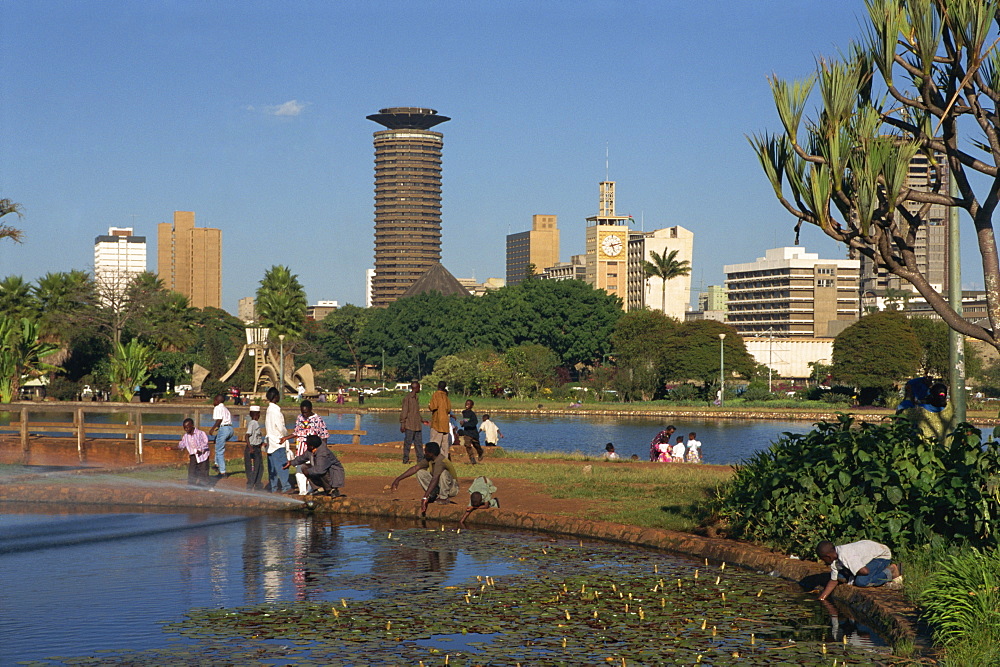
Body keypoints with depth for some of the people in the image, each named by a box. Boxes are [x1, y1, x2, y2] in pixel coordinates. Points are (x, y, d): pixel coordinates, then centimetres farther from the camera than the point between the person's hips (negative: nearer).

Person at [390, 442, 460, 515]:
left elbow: (435, 479, -39)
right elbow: (414, 468, 1)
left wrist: (425, 497, -46)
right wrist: (398, 479, -3)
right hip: (438, 486, 7)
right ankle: (433, 495, -5)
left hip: (452, 489, -7)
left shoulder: (440, 461, -29)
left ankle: (443, 498, -19)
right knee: (420, 473, -6)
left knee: (444, 472, -36)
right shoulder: (429, 460, -4)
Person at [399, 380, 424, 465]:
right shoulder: (407, 398, -10)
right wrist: (402, 424, -12)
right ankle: (406, 459, 3)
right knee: (408, 442, -3)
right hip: (409, 425, -8)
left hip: (417, 425, 8)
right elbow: (403, 412, -10)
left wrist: (422, 420, 27)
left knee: (419, 442, 6)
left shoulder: (416, 397, 16)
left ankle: (420, 459, 8)